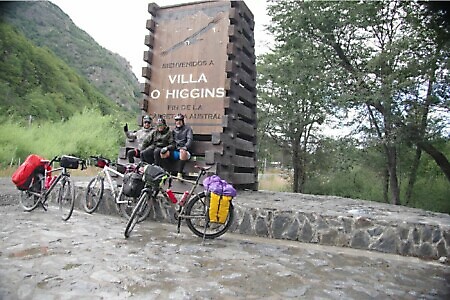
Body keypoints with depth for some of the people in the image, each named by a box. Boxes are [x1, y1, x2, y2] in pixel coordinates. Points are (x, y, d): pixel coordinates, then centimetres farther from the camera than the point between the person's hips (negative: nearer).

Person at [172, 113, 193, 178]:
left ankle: (179, 173, -42)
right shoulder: (173, 130, 24)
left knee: (182, 152, -39)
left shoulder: (188, 128, 12)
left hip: (184, 150, -3)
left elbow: (190, 139, -2)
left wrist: (185, 147, -21)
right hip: (175, 150, 4)